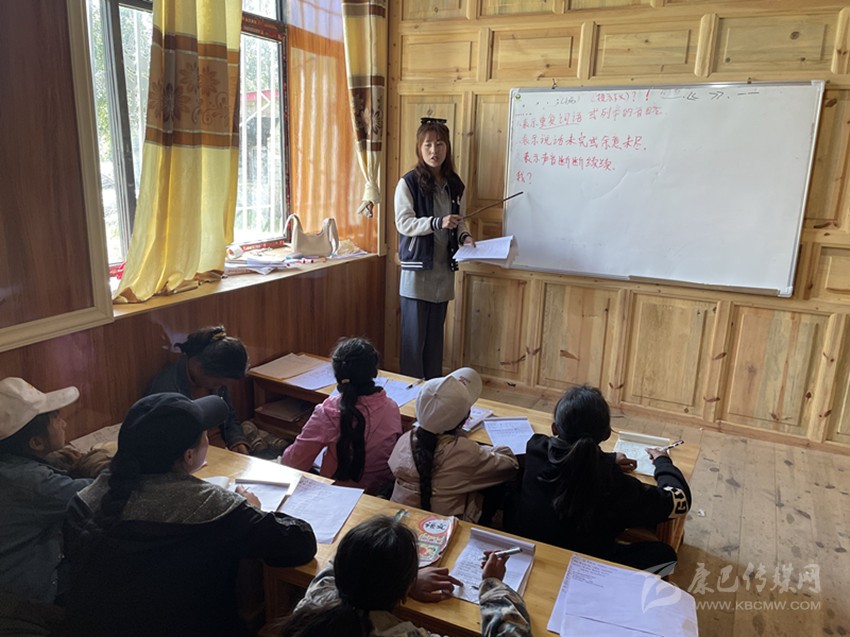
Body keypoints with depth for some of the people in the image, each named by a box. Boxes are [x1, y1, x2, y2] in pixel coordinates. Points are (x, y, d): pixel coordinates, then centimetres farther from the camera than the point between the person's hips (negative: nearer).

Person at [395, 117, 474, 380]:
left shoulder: (453, 184, 9)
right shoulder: (408, 183, -7)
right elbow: (404, 223, -13)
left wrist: (464, 236, -2)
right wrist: (437, 222, -25)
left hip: (443, 268, 5)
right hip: (417, 268, -5)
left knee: (436, 333, 13)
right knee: (414, 334, 1)